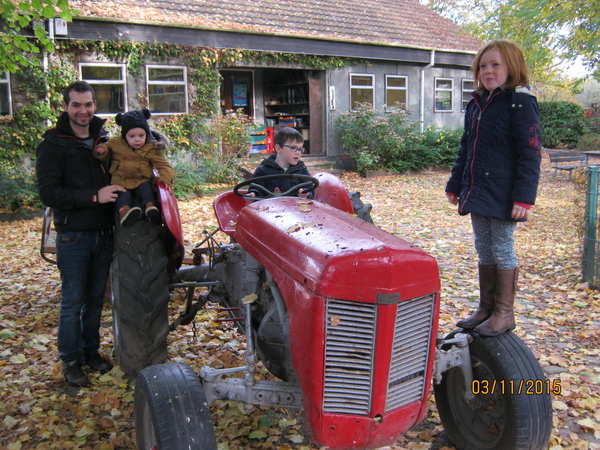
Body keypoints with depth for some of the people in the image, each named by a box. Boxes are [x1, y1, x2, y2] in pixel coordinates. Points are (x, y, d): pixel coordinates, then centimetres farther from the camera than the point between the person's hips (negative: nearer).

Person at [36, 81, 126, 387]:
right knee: (73, 301, 4)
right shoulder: (54, 144, -8)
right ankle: (71, 359, 20)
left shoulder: (103, 139, 9)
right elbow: (48, 193, -16)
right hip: (73, 236, -5)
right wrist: (94, 197, -24)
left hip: (104, 233, 5)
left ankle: (91, 350, 31)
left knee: (96, 298, 15)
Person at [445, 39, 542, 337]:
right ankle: (486, 309, 26)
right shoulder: (476, 103, 12)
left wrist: (524, 197, -20)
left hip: (502, 196, -7)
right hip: (477, 194, 7)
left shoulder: (520, 103, -10)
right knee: (484, 251, 14)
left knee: (503, 251, 2)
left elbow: (530, 153, -14)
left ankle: (504, 313, 16)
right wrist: (455, 185, 18)